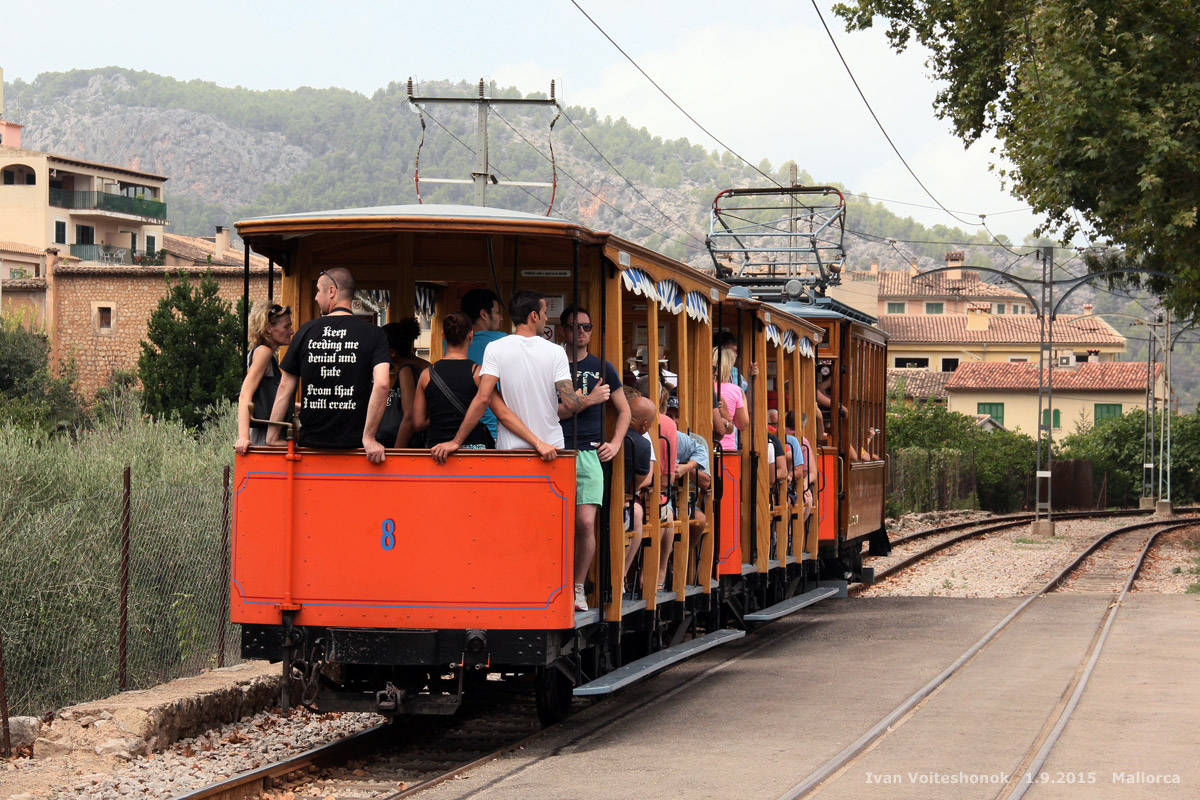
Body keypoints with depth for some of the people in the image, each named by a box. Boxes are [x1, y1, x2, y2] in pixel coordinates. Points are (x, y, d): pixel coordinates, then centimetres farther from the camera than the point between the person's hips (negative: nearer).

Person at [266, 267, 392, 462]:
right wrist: (368, 438, -10)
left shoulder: (306, 331, 5)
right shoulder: (374, 333, -1)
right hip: (353, 443, -2)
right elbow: (381, 384, -14)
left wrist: (273, 438, 14)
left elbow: (285, 388, 8)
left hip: (310, 441, 2)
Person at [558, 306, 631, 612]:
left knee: (586, 523, -10)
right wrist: (588, 400, -8)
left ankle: (578, 587, 3)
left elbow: (624, 410, 22)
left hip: (588, 453, 1)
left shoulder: (602, 368, 14)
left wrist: (615, 443, 8)